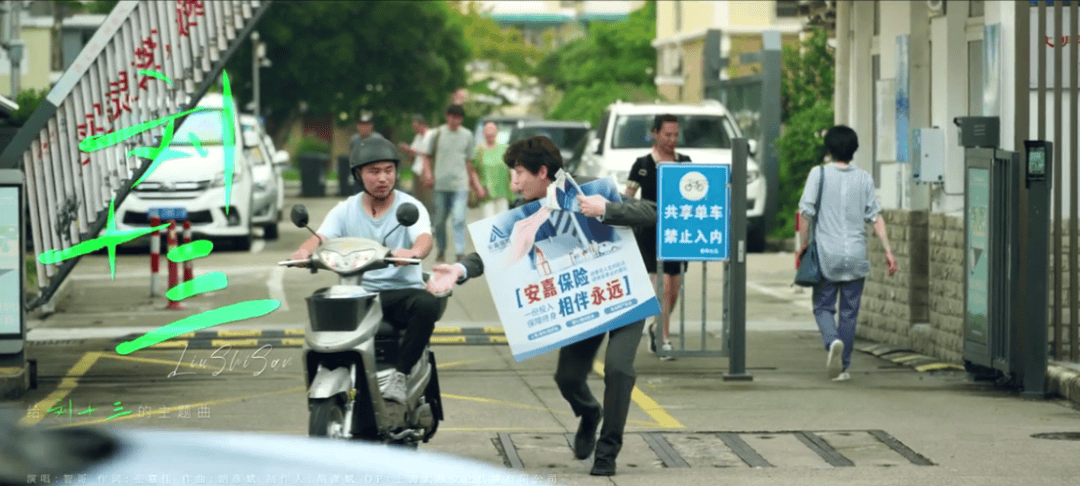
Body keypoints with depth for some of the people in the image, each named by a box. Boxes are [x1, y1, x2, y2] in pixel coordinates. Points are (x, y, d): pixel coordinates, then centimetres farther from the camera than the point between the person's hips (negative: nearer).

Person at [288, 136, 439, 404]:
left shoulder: (410, 207, 3)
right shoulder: (345, 210, 10)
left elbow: (425, 238, -16)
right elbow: (321, 236, -6)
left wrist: (413, 252, -42)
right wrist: (305, 250, -32)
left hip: (402, 289, -1)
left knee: (427, 304, -34)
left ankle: (399, 376, -25)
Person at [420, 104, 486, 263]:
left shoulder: (467, 135, 10)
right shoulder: (437, 134, 5)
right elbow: (427, 156, 12)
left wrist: (477, 186, 13)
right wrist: (427, 173, -7)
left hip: (460, 185, 0)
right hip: (440, 184, 0)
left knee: (459, 219, -13)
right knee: (440, 221, 6)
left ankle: (460, 253, -16)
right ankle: (441, 251, 22)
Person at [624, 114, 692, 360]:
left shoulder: (684, 163, 10)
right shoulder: (643, 164, -1)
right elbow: (627, 198, 1)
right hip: (650, 234, -4)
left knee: (674, 291, 8)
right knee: (662, 287, -13)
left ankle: (657, 328, 32)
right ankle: (664, 341, -9)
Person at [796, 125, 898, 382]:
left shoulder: (819, 174, -2)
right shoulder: (864, 179, 4)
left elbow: (807, 212, -5)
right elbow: (875, 216, 0)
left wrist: (803, 246, 4)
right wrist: (887, 250, 2)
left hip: (826, 255, -2)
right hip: (856, 255, 2)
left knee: (823, 307, 8)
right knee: (849, 312, 9)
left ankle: (832, 341, -22)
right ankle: (843, 366, 10)